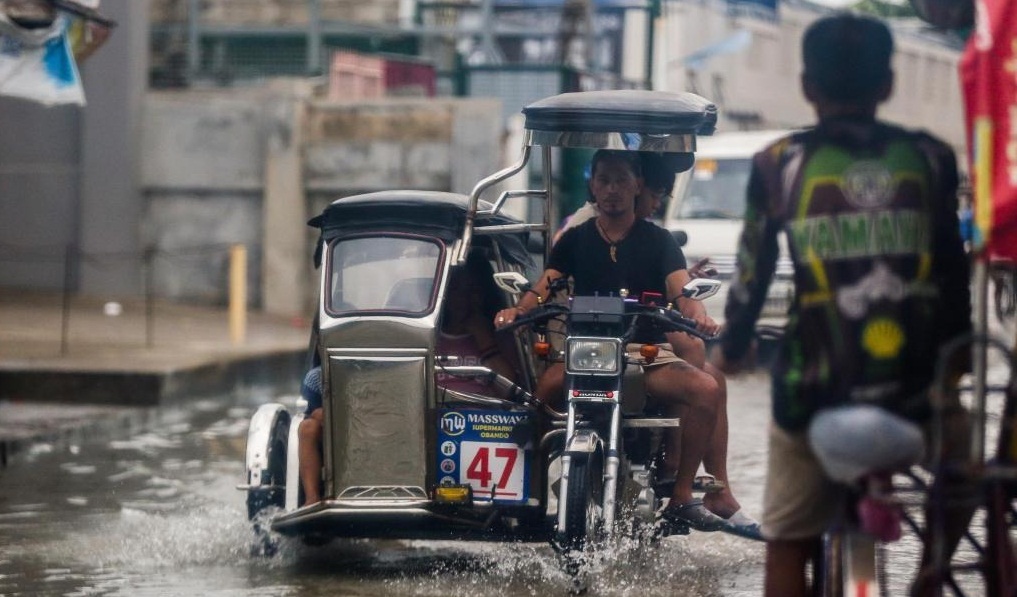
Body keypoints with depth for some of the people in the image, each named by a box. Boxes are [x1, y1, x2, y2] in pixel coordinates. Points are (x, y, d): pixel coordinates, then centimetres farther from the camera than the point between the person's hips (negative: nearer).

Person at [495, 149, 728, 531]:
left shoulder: (657, 241, 12)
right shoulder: (575, 240, 15)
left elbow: (680, 288, -5)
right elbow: (544, 287, 1)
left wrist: (696, 313, -29)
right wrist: (517, 310, -22)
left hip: (647, 350, 0)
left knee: (706, 389, -28)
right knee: (544, 385, -33)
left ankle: (682, 496, -18)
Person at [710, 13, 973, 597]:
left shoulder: (780, 164, 2)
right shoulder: (929, 159, 4)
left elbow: (752, 273, 6)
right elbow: (954, 266, 10)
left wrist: (730, 350, 24)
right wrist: (960, 350, 26)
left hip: (814, 394, -1)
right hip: (919, 390, 1)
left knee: (788, 545, 14)